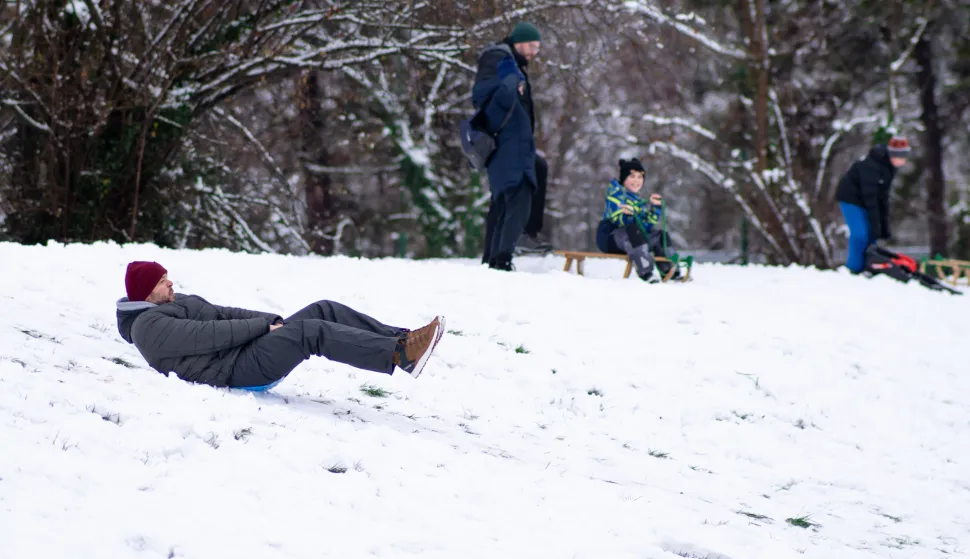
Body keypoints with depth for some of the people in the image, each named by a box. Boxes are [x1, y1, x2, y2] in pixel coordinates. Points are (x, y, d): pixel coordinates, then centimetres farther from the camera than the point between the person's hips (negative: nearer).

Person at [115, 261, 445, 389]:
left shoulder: (179, 303, 26)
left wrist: (273, 320, 4)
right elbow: (209, 334, -16)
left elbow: (225, 314, 20)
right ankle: (401, 354, -37)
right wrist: (265, 325, -12)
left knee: (324, 310, -5)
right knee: (313, 331, -26)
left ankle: (402, 338, -12)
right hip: (235, 369, -10)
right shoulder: (149, 325, -7)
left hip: (251, 349, 10)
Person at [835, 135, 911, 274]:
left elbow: (883, 195, 4)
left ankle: (868, 269, 14)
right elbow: (870, 196, -28)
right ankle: (855, 270, -7)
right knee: (860, 234, -16)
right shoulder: (872, 165, -29)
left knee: (871, 235, 6)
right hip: (850, 197, -9)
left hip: (862, 200, 9)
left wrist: (885, 227, 3)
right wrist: (875, 224, -27)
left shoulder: (889, 166, -1)